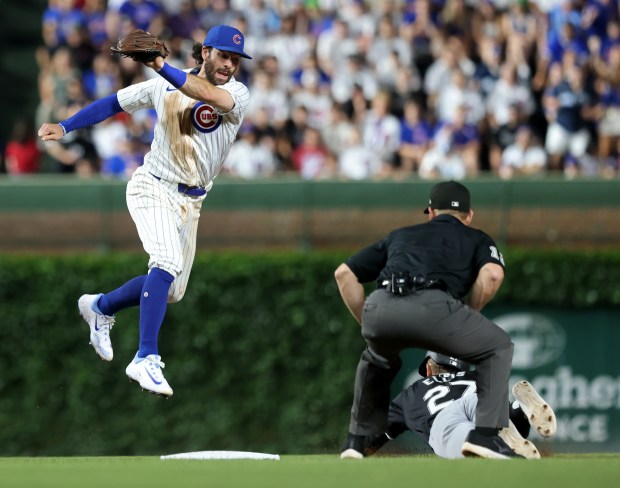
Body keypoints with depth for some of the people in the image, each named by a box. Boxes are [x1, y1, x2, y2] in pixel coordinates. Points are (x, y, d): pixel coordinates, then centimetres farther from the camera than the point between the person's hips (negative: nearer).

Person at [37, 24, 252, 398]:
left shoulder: (238, 94, -8)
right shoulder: (164, 87, -4)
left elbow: (210, 96, -31)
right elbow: (115, 103, 8)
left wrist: (163, 68, -42)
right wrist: (65, 127, 1)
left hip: (191, 203, 4)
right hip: (154, 189, -4)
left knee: (171, 291, 10)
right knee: (167, 263, -27)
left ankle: (100, 307, 37)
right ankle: (146, 360, -31)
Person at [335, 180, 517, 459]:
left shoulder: (400, 235, 38)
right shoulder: (477, 239, 29)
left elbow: (344, 273, 30)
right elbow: (493, 274, 5)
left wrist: (368, 324, 34)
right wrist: (468, 316, 18)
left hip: (379, 310, 4)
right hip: (432, 306, -4)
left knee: (377, 360, 37)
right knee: (498, 348, 19)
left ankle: (356, 441, 32)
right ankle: (485, 434, 4)